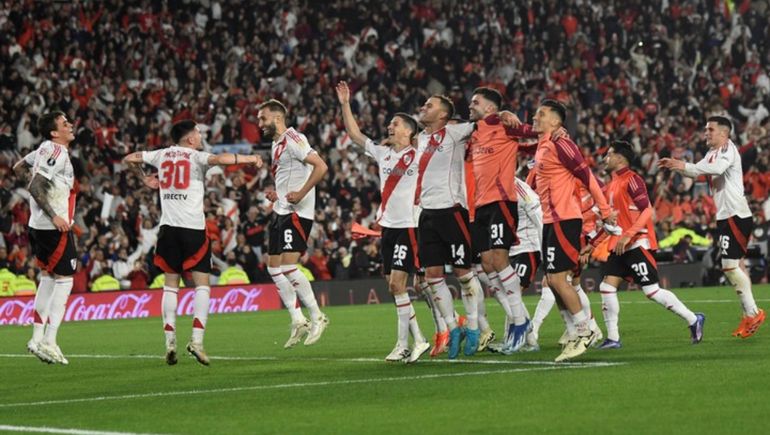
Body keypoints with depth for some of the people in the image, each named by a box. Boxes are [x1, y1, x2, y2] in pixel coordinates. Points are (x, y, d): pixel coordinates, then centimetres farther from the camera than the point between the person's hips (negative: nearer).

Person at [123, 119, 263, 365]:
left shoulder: (162, 155, 13)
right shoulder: (195, 156, -1)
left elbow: (129, 159, 24)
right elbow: (218, 159, -21)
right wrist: (249, 159, -12)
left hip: (168, 226, 4)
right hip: (193, 228, -4)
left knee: (170, 285, 9)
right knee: (202, 284, 0)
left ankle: (170, 341, 0)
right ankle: (197, 339, -14)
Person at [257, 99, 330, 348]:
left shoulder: (293, 140, -12)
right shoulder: (276, 144, 18)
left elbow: (321, 167, -23)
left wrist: (300, 194, -24)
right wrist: (276, 195, 14)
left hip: (297, 213, -10)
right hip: (280, 212, 10)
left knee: (288, 266, -16)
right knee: (274, 267, 7)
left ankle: (317, 317, -5)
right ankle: (298, 321, 12)